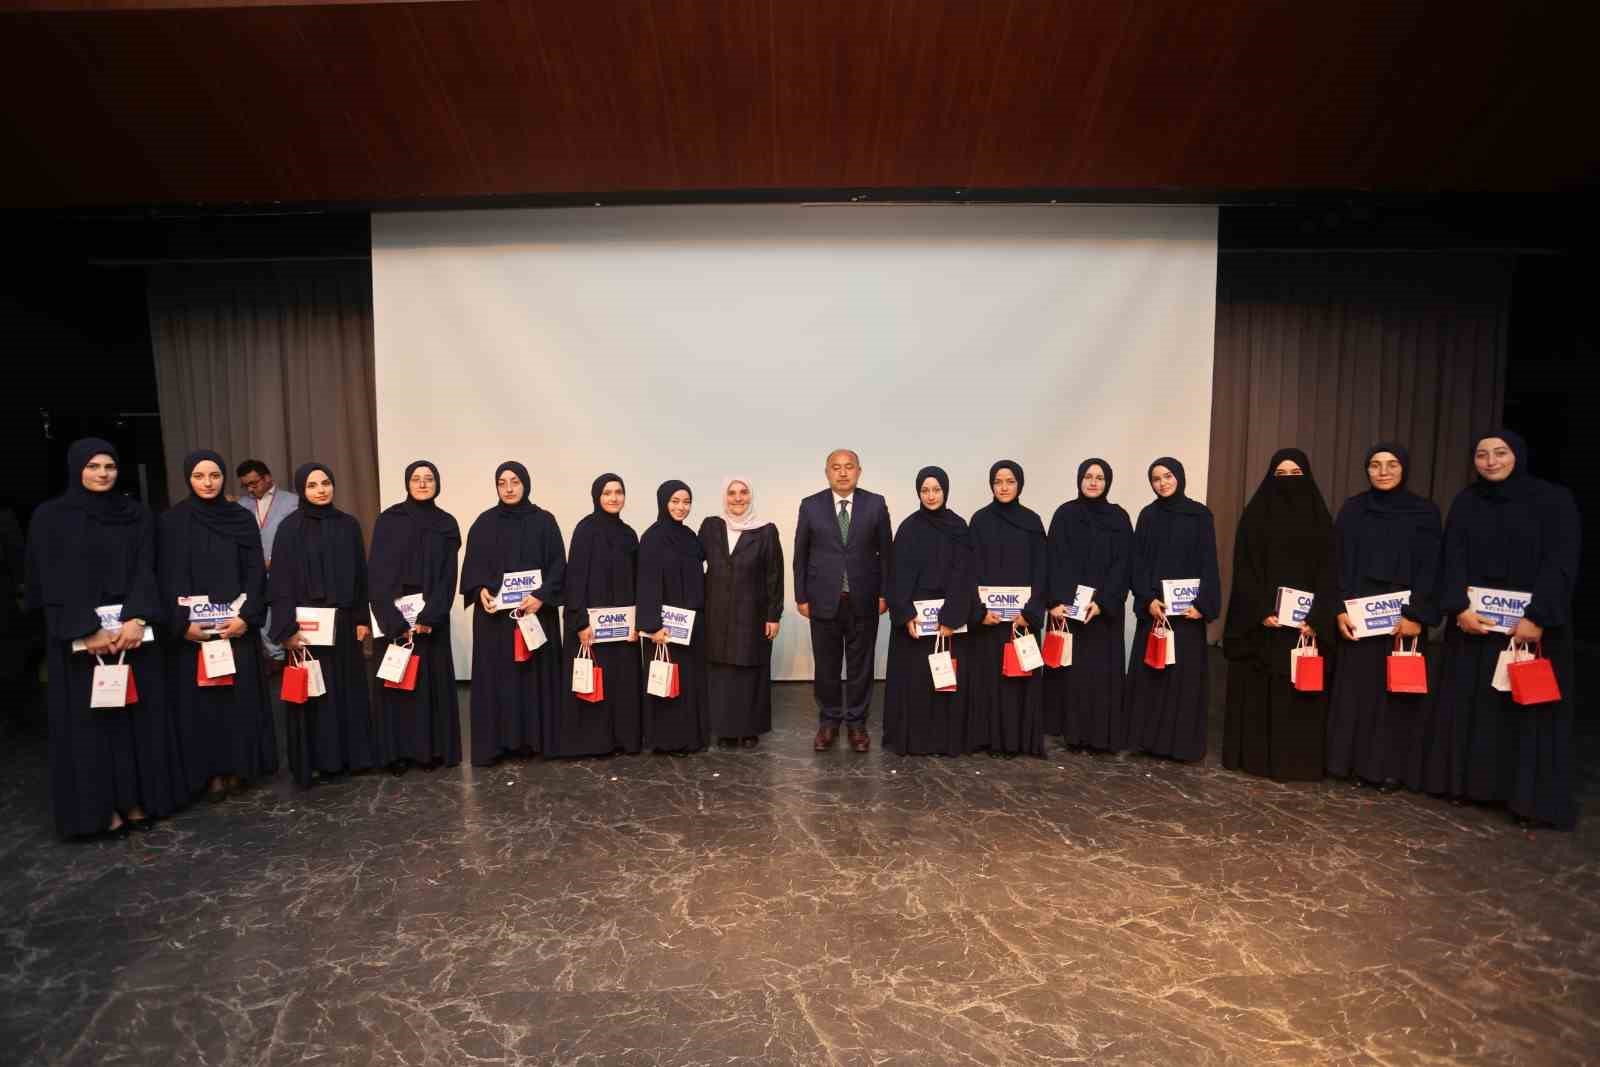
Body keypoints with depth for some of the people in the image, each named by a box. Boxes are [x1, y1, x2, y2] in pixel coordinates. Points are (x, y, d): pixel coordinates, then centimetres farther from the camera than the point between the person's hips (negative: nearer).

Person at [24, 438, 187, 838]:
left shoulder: (137, 515, 6)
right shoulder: (51, 517, -1)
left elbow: (145, 570, -2)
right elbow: (56, 581, -8)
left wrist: (136, 619, -16)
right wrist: (87, 631, -18)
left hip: (133, 629, 3)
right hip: (78, 637, -2)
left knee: (139, 714, 6)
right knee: (90, 720, 3)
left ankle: (139, 800, 15)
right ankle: (101, 808, 11)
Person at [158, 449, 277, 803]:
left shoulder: (242, 519, 5)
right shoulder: (171, 521, 1)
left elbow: (255, 572, 1)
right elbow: (166, 577, -2)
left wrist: (246, 616, -12)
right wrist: (181, 624, -13)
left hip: (237, 624, 1)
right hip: (191, 628, -1)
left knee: (240, 694, 4)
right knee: (200, 698, 2)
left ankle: (238, 767, 14)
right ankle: (212, 771, 10)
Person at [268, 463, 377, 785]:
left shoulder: (348, 524, 5)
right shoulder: (290, 528, -5)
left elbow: (360, 575, 8)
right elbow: (281, 581, -7)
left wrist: (362, 619, 5)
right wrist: (287, 628, -13)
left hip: (342, 622, 4)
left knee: (347, 686, 9)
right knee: (312, 690, 2)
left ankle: (351, 753, 20)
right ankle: (313, 761, 13)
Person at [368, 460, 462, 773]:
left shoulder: (446, 524, 5)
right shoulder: (389, 520, -1)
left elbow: (449, 576, 0)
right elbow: (378, 573, -6)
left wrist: (429, 616, -13)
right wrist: (396, 621, -15)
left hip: (432, 616, 1)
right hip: (393, 613, -1)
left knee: (432, 680, 4)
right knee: (397, 681, 2)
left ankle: (432, 749, 14)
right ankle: (399, 752, 11)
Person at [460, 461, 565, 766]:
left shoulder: (544, 521, 2)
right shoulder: (484, 522, 6)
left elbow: (558, 564, -2)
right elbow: (472, 564, 5)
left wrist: (541, 596, -16)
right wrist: (480, 591, -14)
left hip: (536, 611, -1)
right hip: (494, 612, 1)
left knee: (535, 673, 2)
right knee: (495, 676, 2)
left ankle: (534, 738, 11)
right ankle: (494, 742, 9)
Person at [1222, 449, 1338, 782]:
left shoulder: (1319, 517, 6)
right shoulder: (1255, 514, 2)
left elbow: (1326, 571, 2)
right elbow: (1244, 568, -3)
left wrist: (1317, 618, -10)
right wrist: (1261, 611, -14)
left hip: (1306, 621, 1)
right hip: (1259, 620, -1)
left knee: (1301, 691, 3)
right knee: (1256, 689, 1)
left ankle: (1297, 759, 12)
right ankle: (1254, 754, 10)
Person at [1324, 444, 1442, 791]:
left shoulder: (1425, 512, 1)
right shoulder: (1352, 509, 5)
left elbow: (1430, 569, -4)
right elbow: (1339, 564, 3)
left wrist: (1416, 615, -13)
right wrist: (1339, 610, -6)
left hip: (1403, 615, -1)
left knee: (1396, 689, 4)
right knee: (1354, 687, 4)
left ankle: (1388, 766, 14)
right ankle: (1350, 760, 14)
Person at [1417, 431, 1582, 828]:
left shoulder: (1553, 500, -4)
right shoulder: (1466, 501, 5)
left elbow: (1561, 563, -11)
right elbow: (1454, 558, -1)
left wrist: (1538, 617, -20)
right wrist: (1459, 607, -14)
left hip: (1533, 623, -3)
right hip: (1474, 620, 3)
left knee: (1529, 707, 2)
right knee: (1469, 703, 7)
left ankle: (1531, 798, 11)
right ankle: (1468, 782, 18)